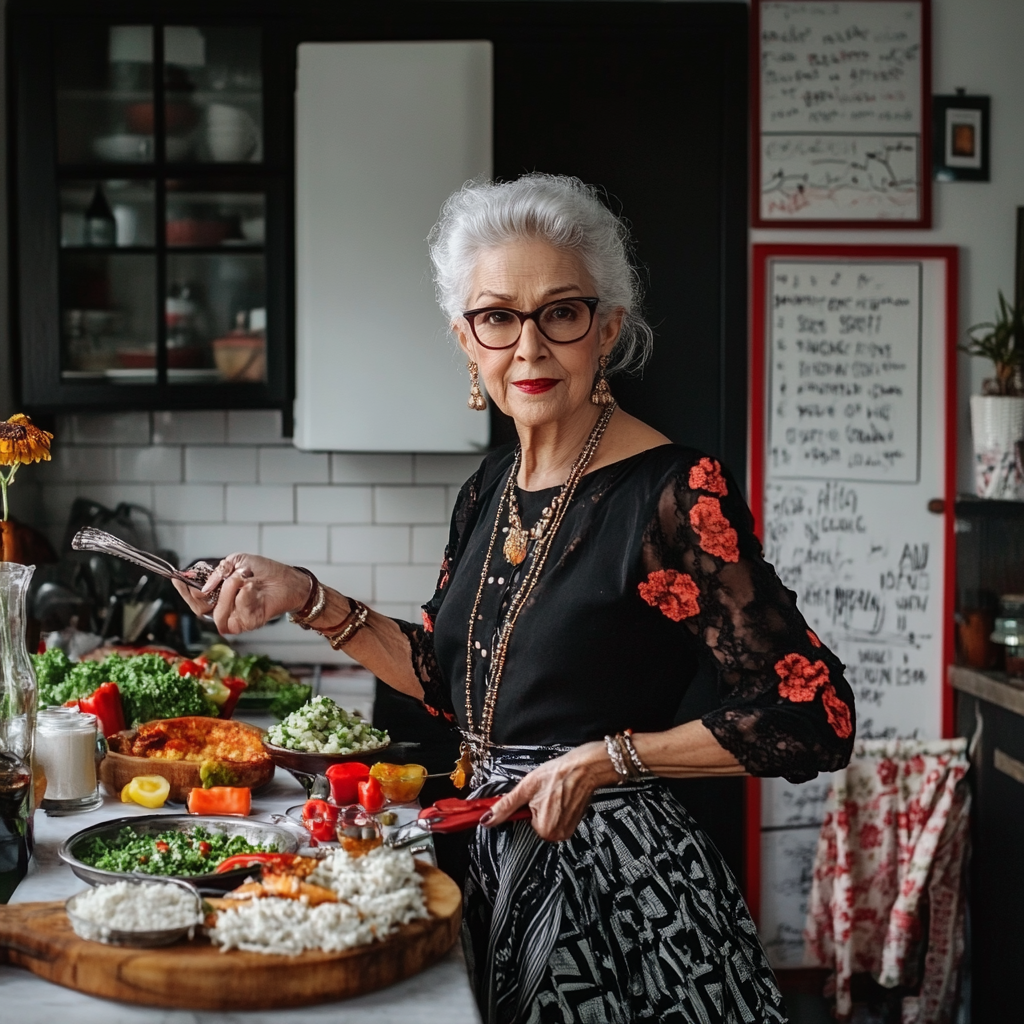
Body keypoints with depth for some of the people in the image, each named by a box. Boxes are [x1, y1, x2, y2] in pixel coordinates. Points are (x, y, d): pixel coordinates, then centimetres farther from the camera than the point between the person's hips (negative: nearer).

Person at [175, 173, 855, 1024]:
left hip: (620, 885, -7)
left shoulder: (674, 494, -18)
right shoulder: (489, 490, 4)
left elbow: (813, 720, -18)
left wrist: (606, 759, -18)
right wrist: (309, 601, 3)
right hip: (494, 861, 7)